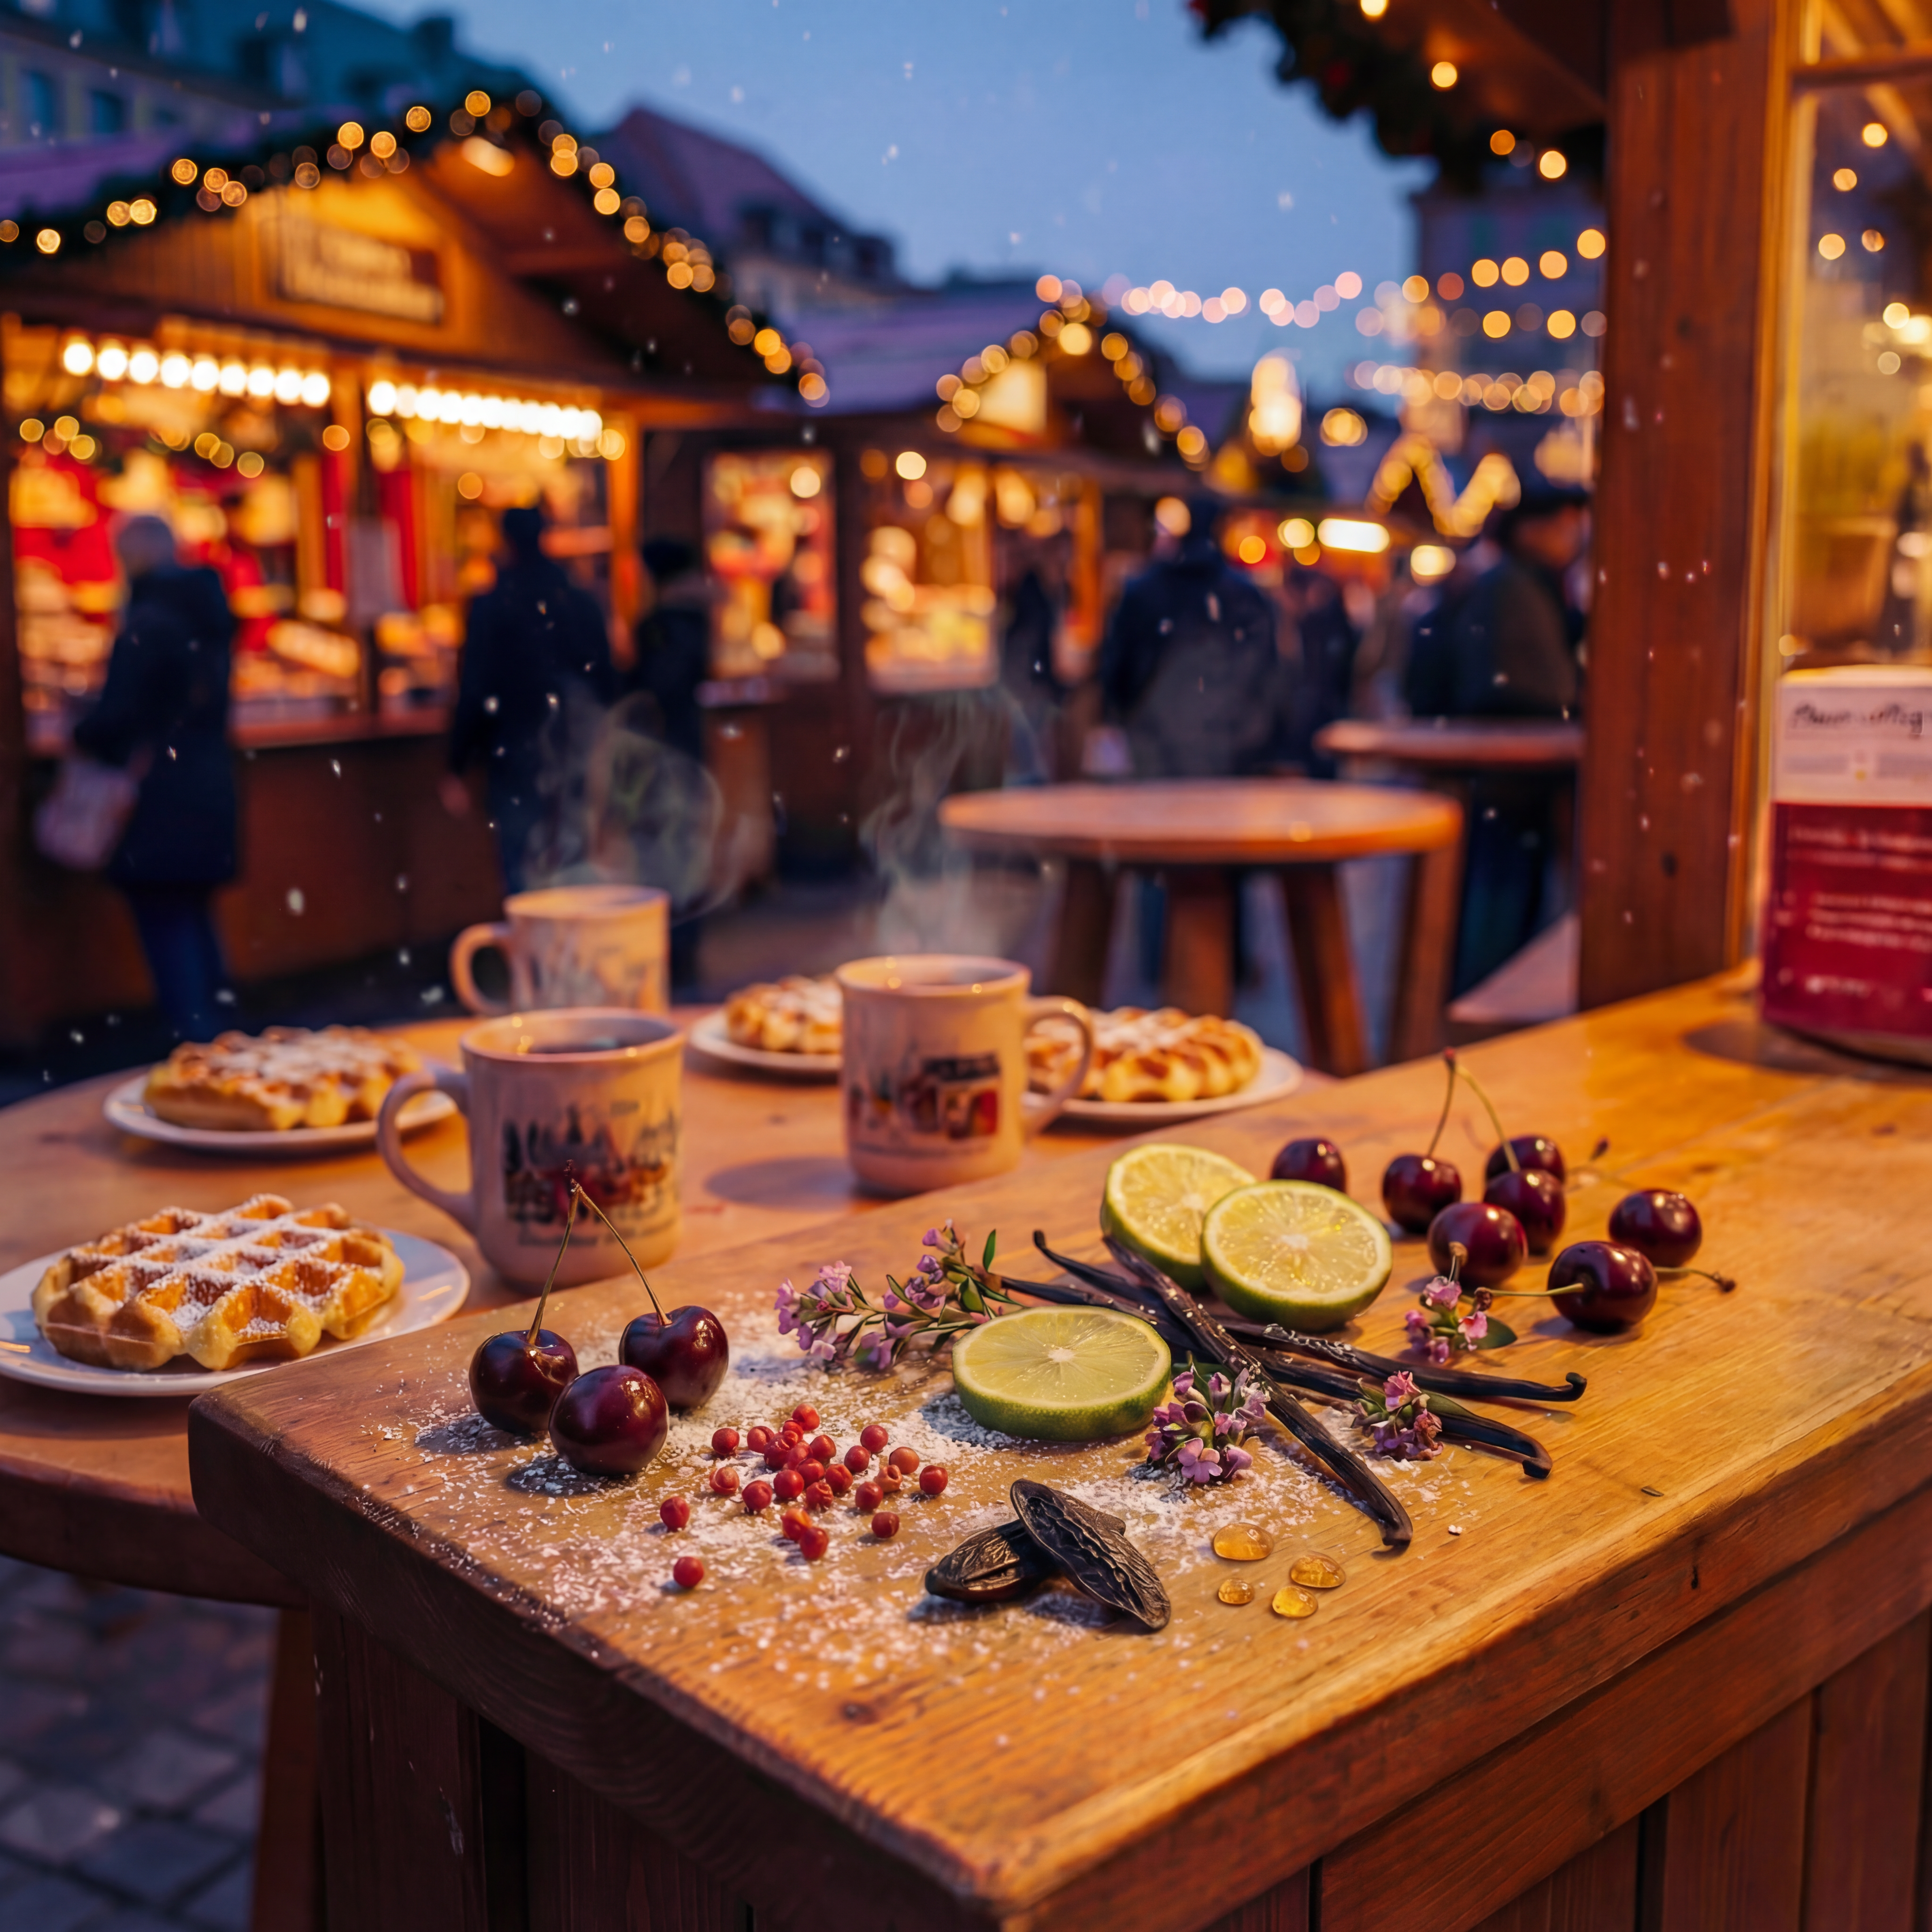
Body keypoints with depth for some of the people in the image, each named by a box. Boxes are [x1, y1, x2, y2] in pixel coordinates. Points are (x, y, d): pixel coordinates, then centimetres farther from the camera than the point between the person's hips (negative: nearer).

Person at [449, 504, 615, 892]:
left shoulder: (490, 607, -8)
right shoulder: (583, 604, 4)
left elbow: (474, 693, -8)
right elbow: (603, 684, 9)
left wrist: (457, 766, -2)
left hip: (514, 758, -4)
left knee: (521, 865, 1)